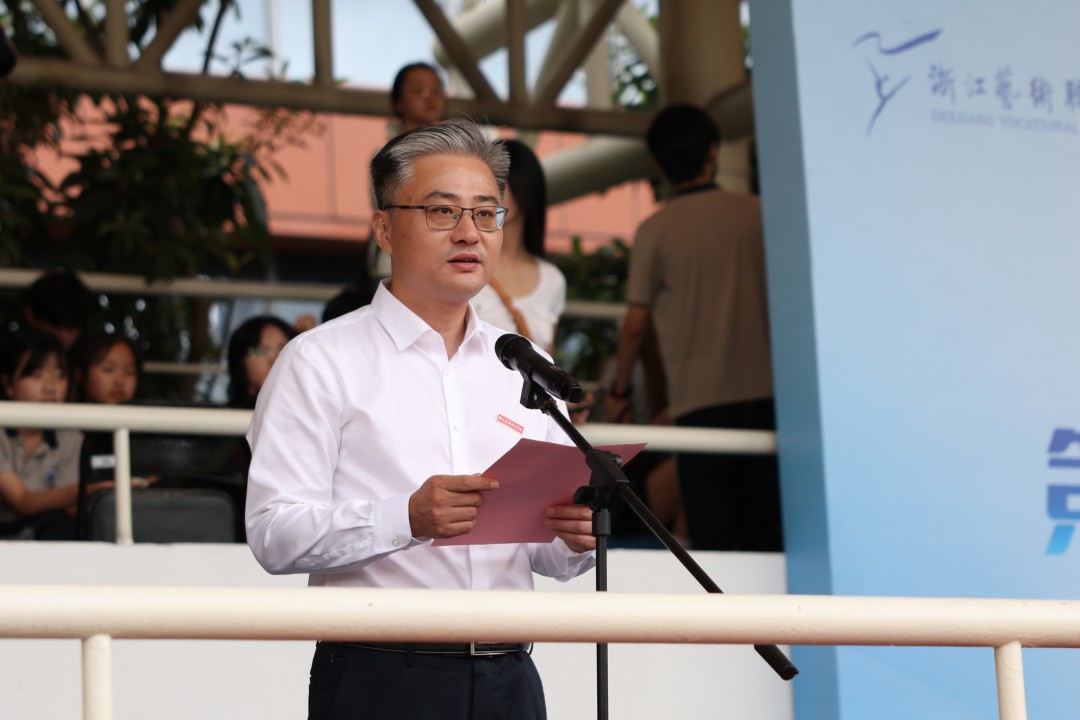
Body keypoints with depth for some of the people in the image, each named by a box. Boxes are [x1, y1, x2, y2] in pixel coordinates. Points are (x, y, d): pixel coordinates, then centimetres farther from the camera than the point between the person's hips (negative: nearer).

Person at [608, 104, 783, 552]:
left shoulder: (656, 230, -2)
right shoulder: (756, 214, 4)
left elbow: (636, 323, 1)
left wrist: (620, 388, 16)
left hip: (698, 401, -2)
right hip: (764, 392, 2)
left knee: (712, 537, 0)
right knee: (766, 538, 3)